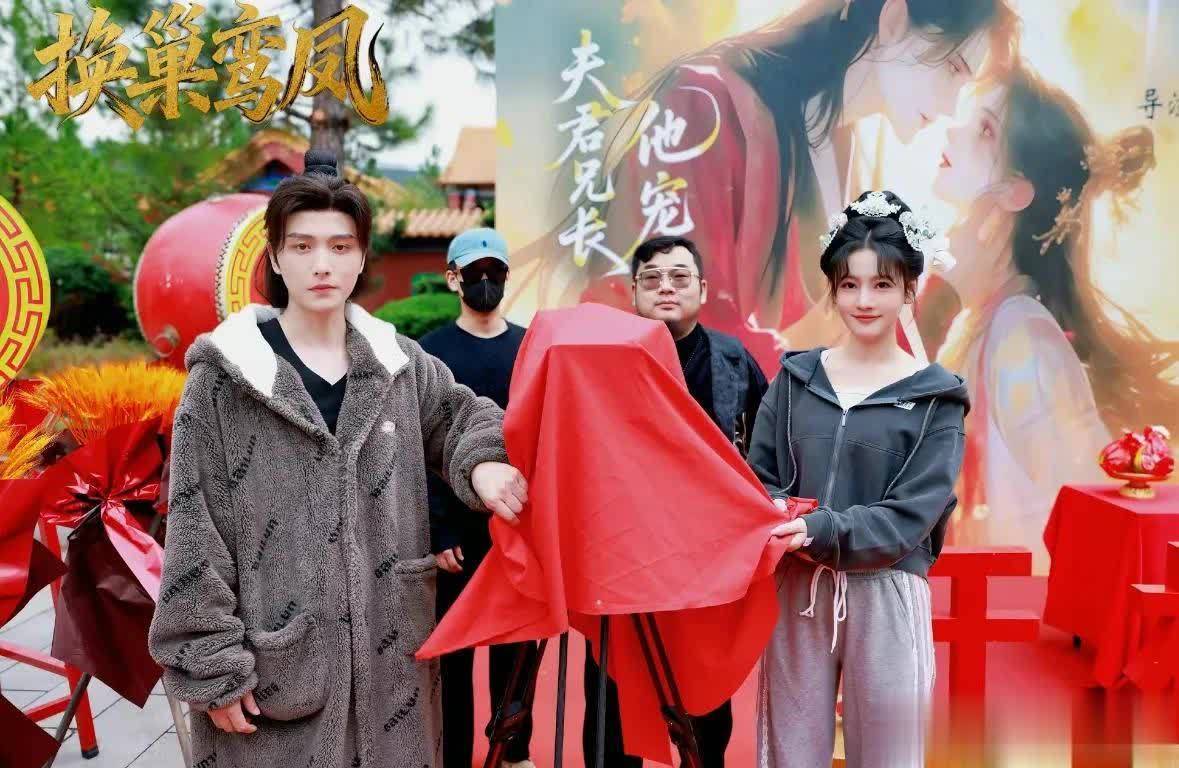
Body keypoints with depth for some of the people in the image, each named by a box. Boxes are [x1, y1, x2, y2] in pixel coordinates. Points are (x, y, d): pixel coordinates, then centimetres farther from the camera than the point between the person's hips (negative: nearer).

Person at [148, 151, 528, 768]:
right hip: (274, 664, -3)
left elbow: (461, 415, 21)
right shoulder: (224, 376, -6)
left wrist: (481, 463, -2)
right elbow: (194, 535, -6)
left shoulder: (399, 362, 4)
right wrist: (211, 664, -9)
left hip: (389, 656, 4)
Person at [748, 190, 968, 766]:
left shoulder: (936, 398, 0)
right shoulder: (795, 377, 7)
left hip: (884, 595, -2)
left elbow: (911, 516, -8)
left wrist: (819, 531, -21)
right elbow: (757, 476, 5)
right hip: (796, 589, 2)